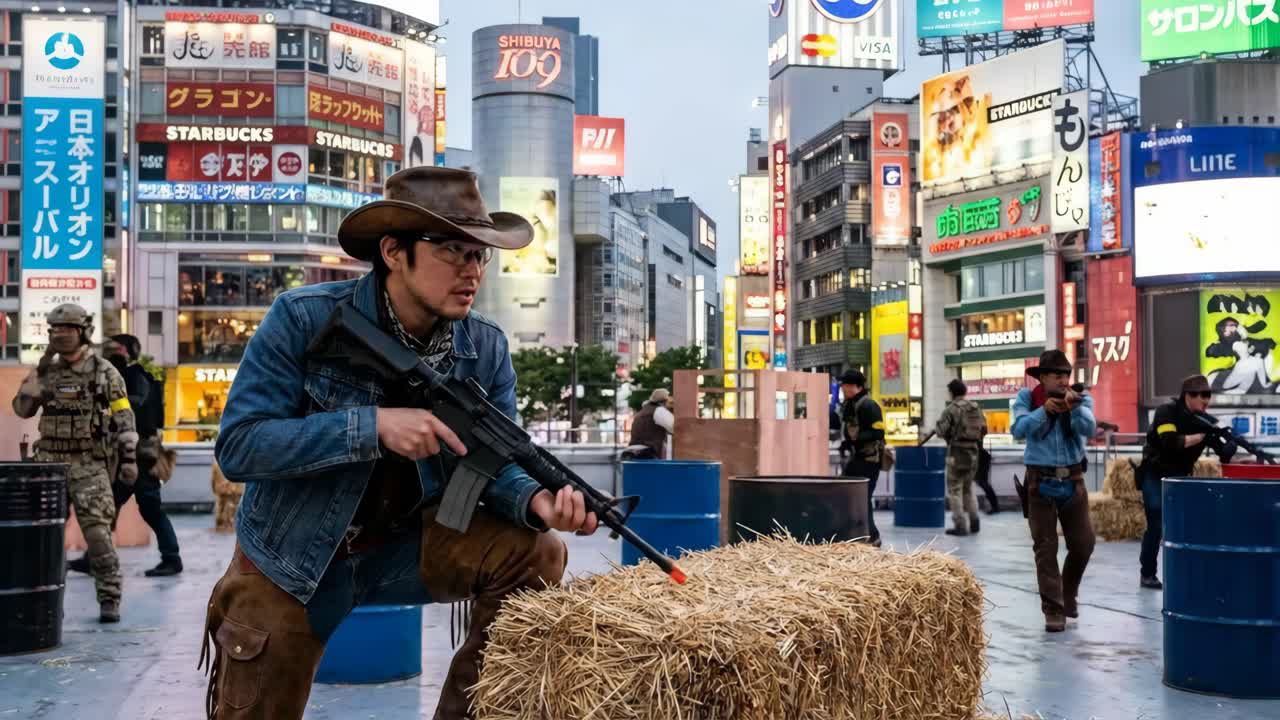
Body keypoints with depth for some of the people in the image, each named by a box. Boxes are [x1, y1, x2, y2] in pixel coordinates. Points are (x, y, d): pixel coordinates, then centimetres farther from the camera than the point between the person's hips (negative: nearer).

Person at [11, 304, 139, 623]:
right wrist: (39, 370, -3)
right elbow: (22, 408, 7)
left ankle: (109, 600, -3)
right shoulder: (48, 371, 11)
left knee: (98, 532, -10)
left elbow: (124, 417, -2)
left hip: (89, 464, -4)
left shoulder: (104, 372, -1)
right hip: (49, 461, 4)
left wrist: (129, 458, -9)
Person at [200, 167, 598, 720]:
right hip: (289, 559, -2)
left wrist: (539, 501, -31)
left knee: (535, 555, -18)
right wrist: (374, 425, -34)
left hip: (410, 540, 3)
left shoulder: (485, 348, -9)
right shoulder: (303, 319, -21)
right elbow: (237, 446, -25)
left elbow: (493, 465, -7)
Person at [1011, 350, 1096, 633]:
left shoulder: (1081, 399, 0)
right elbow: (1018, 430, -17)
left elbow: (1089, 430, -17)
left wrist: (1074, 406, -33)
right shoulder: (1027, 397, -3)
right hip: (1040, 481, -2)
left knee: (1083, 543, 7)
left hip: (1073, 480, 2)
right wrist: (1044, 410, -29)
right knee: (1045, 547, -1)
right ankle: (1053, 609, 4)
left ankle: (1068, 593, 33)